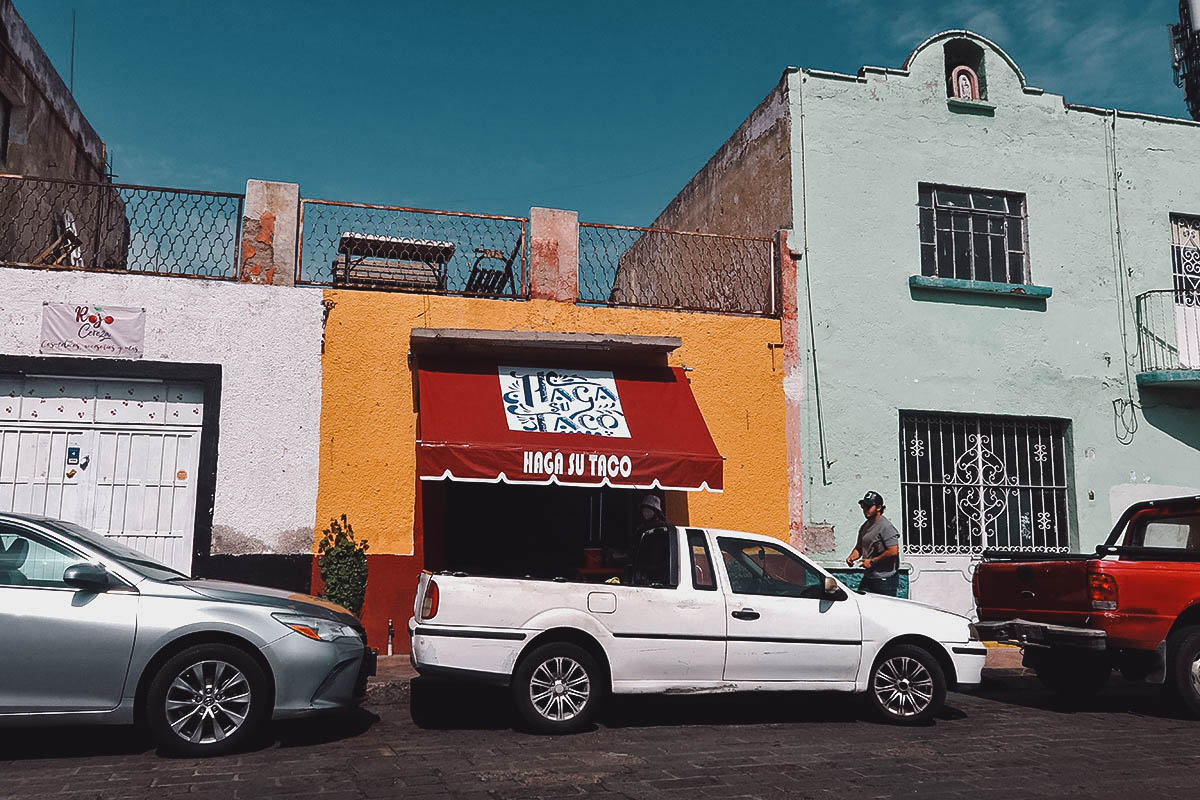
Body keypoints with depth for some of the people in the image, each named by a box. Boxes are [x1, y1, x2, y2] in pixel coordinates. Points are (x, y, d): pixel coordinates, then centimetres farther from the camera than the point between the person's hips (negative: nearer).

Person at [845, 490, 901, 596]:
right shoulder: (865, 527, 14)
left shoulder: (886, 527, -14)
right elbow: (859, 548, 24)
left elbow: (893, 551, -22)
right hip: (868, 577, 9)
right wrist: (852, 557, 2)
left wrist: (872, 561, -16)